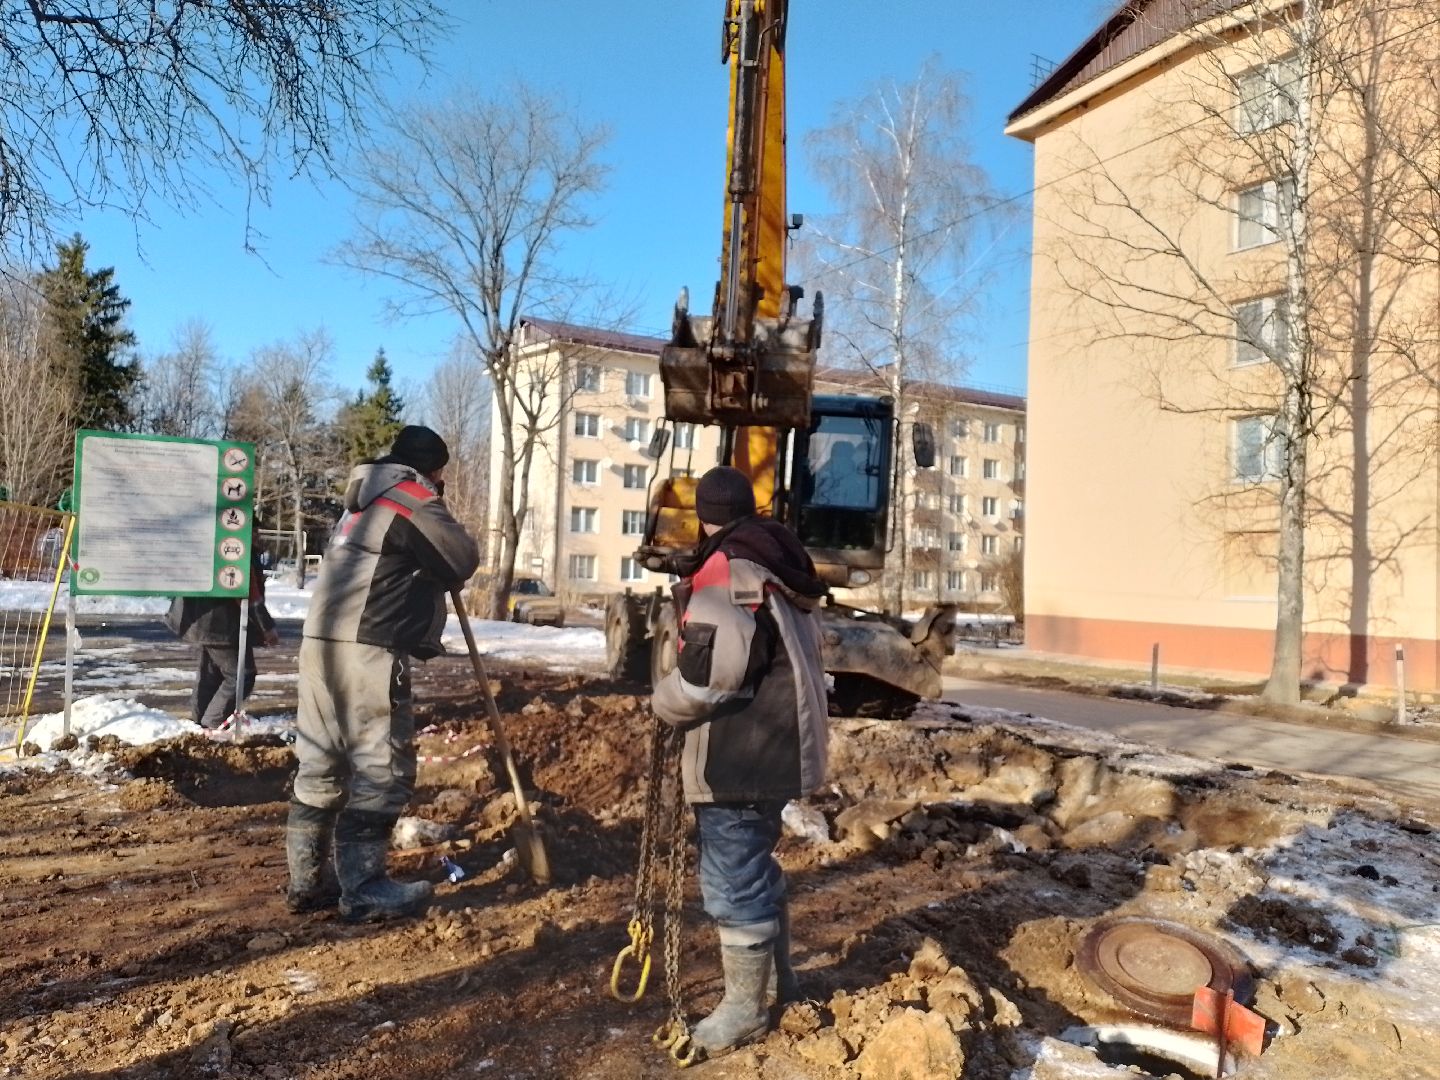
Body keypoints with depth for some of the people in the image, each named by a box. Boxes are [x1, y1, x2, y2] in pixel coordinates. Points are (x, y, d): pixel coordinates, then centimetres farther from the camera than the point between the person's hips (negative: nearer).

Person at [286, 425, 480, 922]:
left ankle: (306, 881, 20)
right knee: (382, 768, -4)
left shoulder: (364, 501, 25)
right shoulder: (412, 498, -4)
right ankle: (363, 889, -1)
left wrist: (421, 572, 16)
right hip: (368, 651, -9)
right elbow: (463, 560, -1)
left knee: (321, 765, 13)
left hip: (323, 643, 10)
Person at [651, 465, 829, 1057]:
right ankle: (777, 976, 39)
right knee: (755, 863, 24)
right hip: (777, 748, 10)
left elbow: (704, 679, -24)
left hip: (738, 757, -10)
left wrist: (661, 702, -5)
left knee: (733, 879, 3)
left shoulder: (722, 576, -19)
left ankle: (744, 1009, 17)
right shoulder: (782, 569, 10)